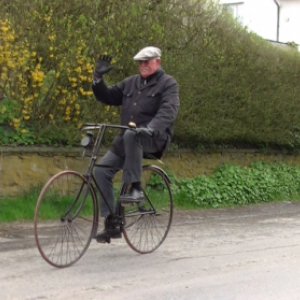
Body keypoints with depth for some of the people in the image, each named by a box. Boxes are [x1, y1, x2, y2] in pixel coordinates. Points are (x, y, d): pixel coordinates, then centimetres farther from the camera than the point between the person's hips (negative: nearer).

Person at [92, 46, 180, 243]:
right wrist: (98, 78, -1)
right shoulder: (131, 83, 15)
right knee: (102, 170, -7)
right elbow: (107, 97, 17)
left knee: (131, 134, -39)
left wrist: (151, 128, -36)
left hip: (154, 138, -6)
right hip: (126, 140, 6)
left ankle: (135, 188, -32)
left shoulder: (168, 84, -1)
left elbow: (169, 110, -18)